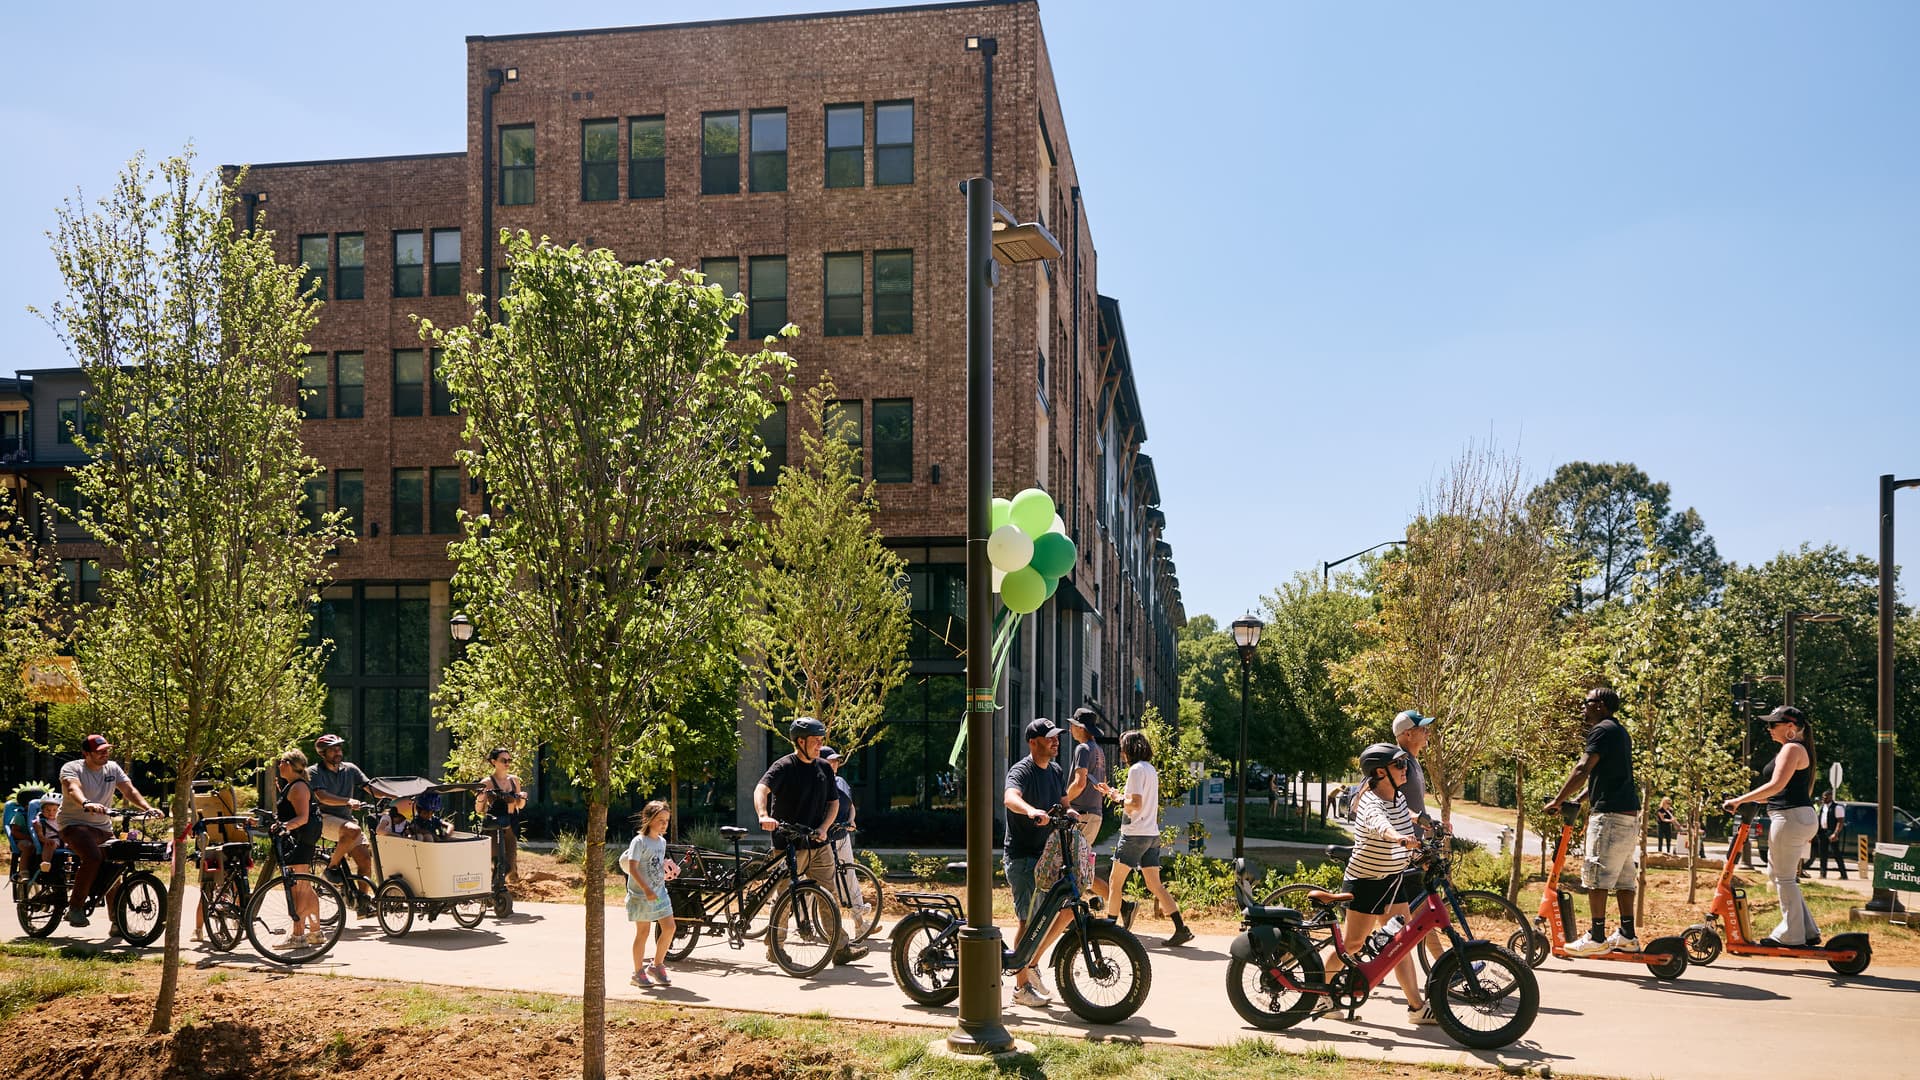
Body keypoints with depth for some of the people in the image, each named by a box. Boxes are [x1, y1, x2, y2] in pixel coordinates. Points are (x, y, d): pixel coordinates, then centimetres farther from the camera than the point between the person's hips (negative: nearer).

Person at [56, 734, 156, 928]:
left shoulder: (112, 768, 7)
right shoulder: (71, 768, -9)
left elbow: (129, 790, -2)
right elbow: (73, 788, -30)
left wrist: (148, 807, -19)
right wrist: (87, 804, -52)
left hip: (103, 827, 6)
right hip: (74, 823, -6)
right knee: (93, 857, -31)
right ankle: (75, 908, -20)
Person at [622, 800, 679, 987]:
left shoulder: (662, 841, 10)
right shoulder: (639, 841, -14)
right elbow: (632, 868, -21)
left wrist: (668, 871, 5)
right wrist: (646, 889, -28)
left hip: (659, 891, 7)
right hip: (641, 894, -7)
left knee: (669, 928, 1)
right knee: (643, 931, 0)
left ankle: (657, 966, 17)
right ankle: (638, 973, 13)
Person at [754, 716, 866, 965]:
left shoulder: (824, 768, 10)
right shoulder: (784, 767, -9)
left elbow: (834, 802, 15)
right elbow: (762, 788, -25)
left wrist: (823, 828, -3)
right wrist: (764, 816, -45)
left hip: (818, 844, 5)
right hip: (789, 845, -5)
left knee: (827, 896, 3)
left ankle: (841, 948, 4)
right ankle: (774, 947, 18)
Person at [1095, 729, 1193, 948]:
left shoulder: (1136, 769, -12)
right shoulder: (1151, 769, 15)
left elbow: (1135, 804, -21)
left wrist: (1118, 798, -4)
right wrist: (1113, 793, 23)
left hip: (1135, 834, -8)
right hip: (1152, 834, 8)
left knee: (1115, 883, 3)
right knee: (1155, 885, 7)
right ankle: (1181, 928, -1)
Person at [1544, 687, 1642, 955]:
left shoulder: (1602, 730, -10)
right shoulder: (1620, 731, 21)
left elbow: (1583, 770, -18)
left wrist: (1558, 802, -13)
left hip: (1610, 815, -10)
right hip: (1630, 815, 10)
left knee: (1596, 877, -7)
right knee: (1623, 878, 12)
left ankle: (1597, 938, -6)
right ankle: (1627, 936, 15)